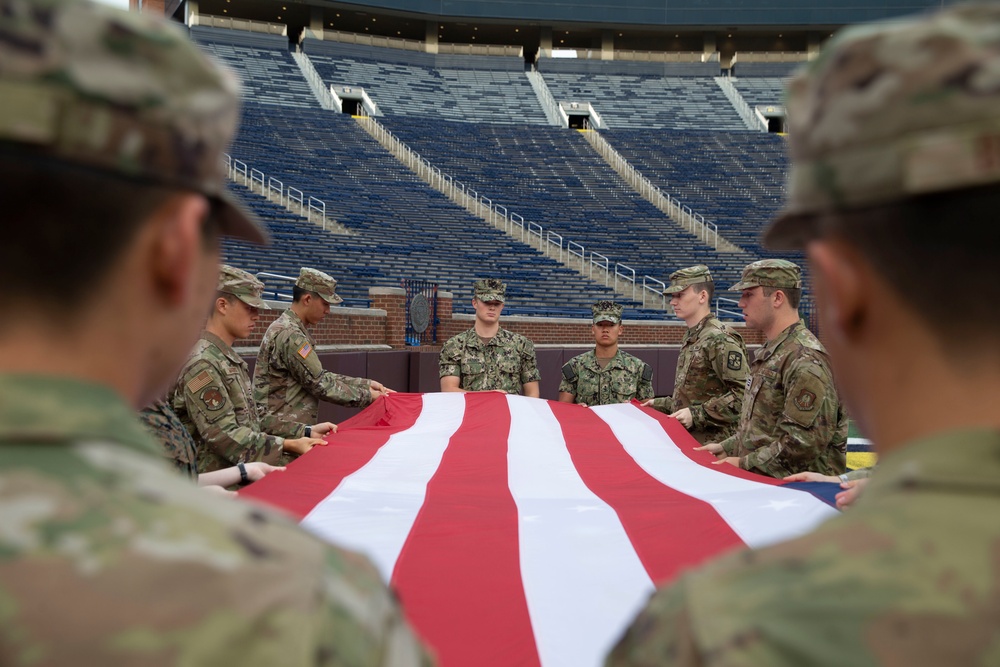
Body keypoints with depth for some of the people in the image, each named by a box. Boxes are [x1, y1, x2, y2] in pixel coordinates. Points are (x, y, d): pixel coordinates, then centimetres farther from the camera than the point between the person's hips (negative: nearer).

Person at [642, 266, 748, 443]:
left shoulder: (720, 339, -15)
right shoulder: (690, 339, 15)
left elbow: (743, 393, -23)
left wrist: (697, 415, -24)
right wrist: (661, 405, 14)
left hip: (711, 442, -8)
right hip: (686, 438, 9)